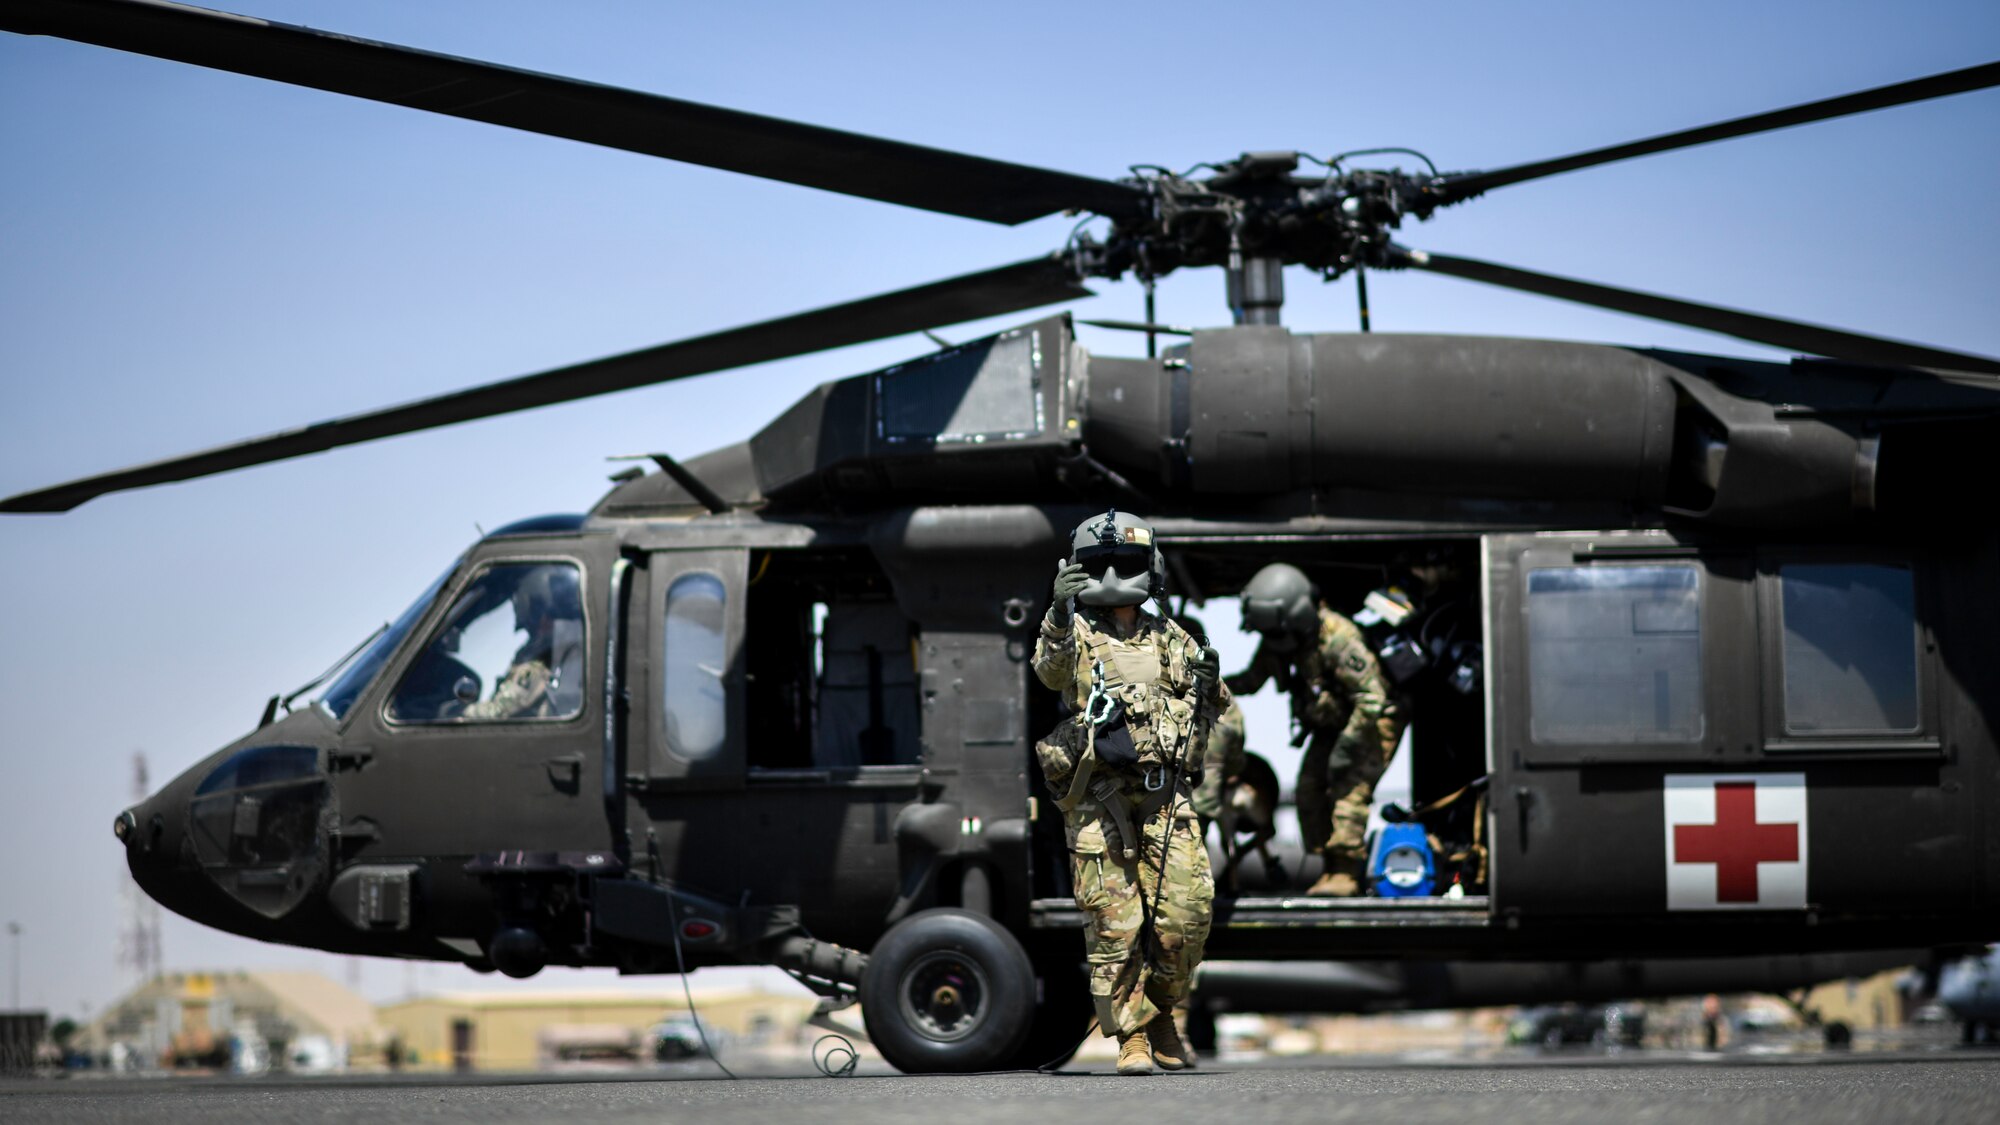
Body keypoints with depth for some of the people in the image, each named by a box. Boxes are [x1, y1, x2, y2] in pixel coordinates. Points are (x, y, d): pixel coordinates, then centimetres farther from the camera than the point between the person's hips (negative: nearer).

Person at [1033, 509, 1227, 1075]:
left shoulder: (1172, 641, 15)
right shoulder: (1076, 635, 4)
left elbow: (1210, 711, 27)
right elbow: (1050, 670, -21)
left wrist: (1209, 684, 5)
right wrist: (1059, 615, -38)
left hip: (1166, 798, 3)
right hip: (1098, 800, -3)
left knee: (1186, 914, -4)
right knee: (1114, 922, -6)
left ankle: (1160, 1014, 18)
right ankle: (1132, 1036, 3)